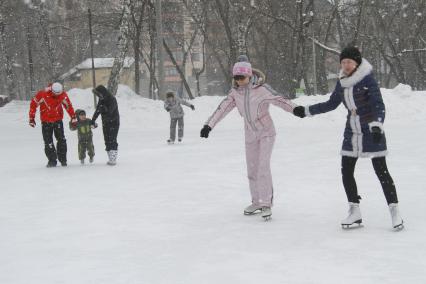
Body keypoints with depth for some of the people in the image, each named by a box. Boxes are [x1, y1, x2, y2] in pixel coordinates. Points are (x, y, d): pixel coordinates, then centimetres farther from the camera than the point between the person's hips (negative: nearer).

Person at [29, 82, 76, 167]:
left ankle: (63, 159, 5)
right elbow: (33, 104, -8)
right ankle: (52, 160, 4)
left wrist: (73, 117, 8)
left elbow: (68, 105, 6)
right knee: (48, 142, -3)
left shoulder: (63, 95, -10)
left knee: (61, 140, -5)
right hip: (46, 121, -1)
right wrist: (32, 118, -6)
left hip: (58, 120, 1)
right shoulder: (42, 94, -19)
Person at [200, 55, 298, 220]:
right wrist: (209, 125, -8)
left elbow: (279, 100, -25)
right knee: (252, 169, 11)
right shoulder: (235, 92, -2)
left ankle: (266, 204, -11)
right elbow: (223, 108, -2)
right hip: (250, 134, 6)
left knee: (263, 166, -16)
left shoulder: (261, 89, -18)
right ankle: (257, 202, 25)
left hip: (266, 132, -6)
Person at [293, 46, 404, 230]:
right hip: (352, 134, 7)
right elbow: (331, 104, 19)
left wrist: (377, 125, -33)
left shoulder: (368, 80, -13)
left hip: (372, 133, -7)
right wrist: (306, 111, 20)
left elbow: (378, 105, -18)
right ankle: (355, 212, 15)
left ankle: (394, 211, 6)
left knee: (381, 172, -4)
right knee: (346, 173, 5)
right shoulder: (342, 82, 7)